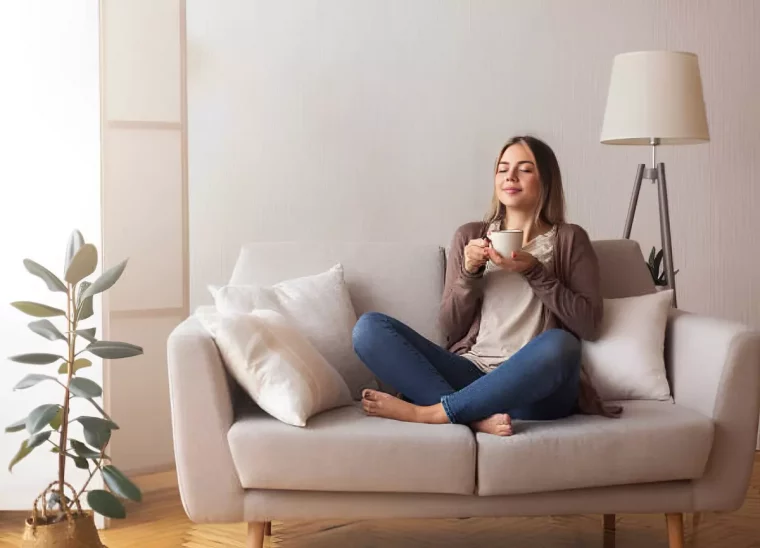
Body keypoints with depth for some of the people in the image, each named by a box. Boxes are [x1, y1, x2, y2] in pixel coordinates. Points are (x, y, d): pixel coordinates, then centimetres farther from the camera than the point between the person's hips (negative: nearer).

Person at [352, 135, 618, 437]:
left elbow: (589, 324, 0)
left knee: (558, 344, -38)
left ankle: (426, 411, -27)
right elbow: (449, 327, 12)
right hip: (471, 374, 3)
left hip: (534, 386, -2)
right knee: (369, 327, -16)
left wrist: (534, 272, -8)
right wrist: (469, 273, -4)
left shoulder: (569, 239, 10)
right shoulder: (470, 236, 15)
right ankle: (478, 415, -31)